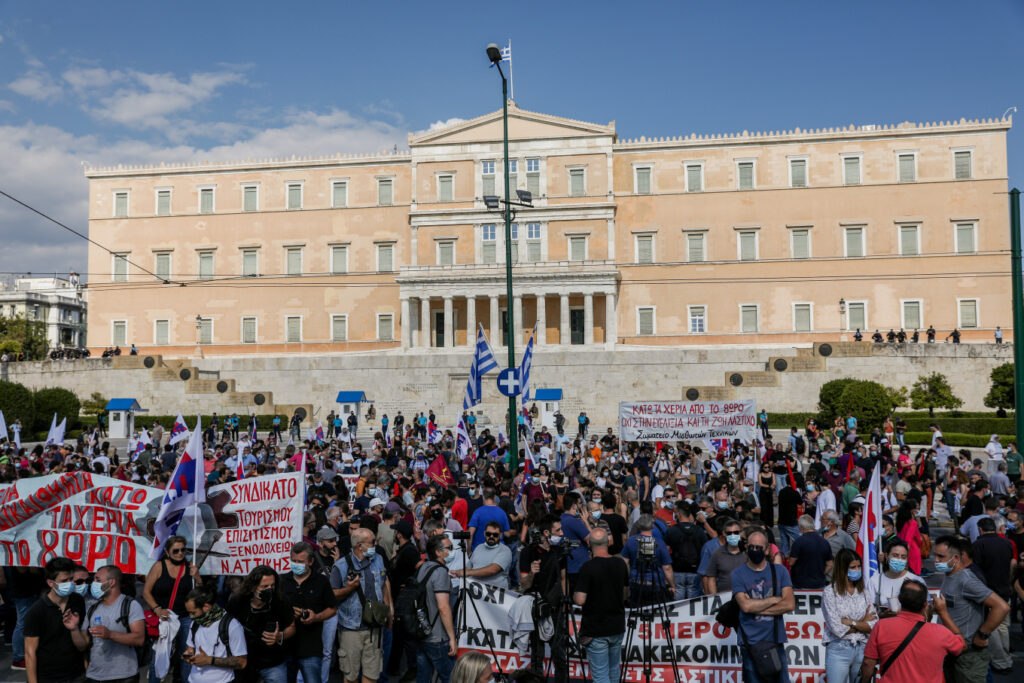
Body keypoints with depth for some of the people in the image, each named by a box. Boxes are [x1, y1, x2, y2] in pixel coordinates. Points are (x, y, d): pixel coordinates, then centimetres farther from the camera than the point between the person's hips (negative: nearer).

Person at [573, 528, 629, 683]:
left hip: (596, 630, -6)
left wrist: (574, 595, 0)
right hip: (617, 627, 6)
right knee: (614, 670, 21)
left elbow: (580, 600, -21)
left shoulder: (588, 567, -19)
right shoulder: (621, 564, 0)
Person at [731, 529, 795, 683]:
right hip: (751, 642, -2)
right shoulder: (738, 574, 1)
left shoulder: (780, 571, 8)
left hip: (776, 640, 2)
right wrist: (775, 599, -5)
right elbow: (746, 605, -13)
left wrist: (756, 608, -9)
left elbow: (790, 604, -3)